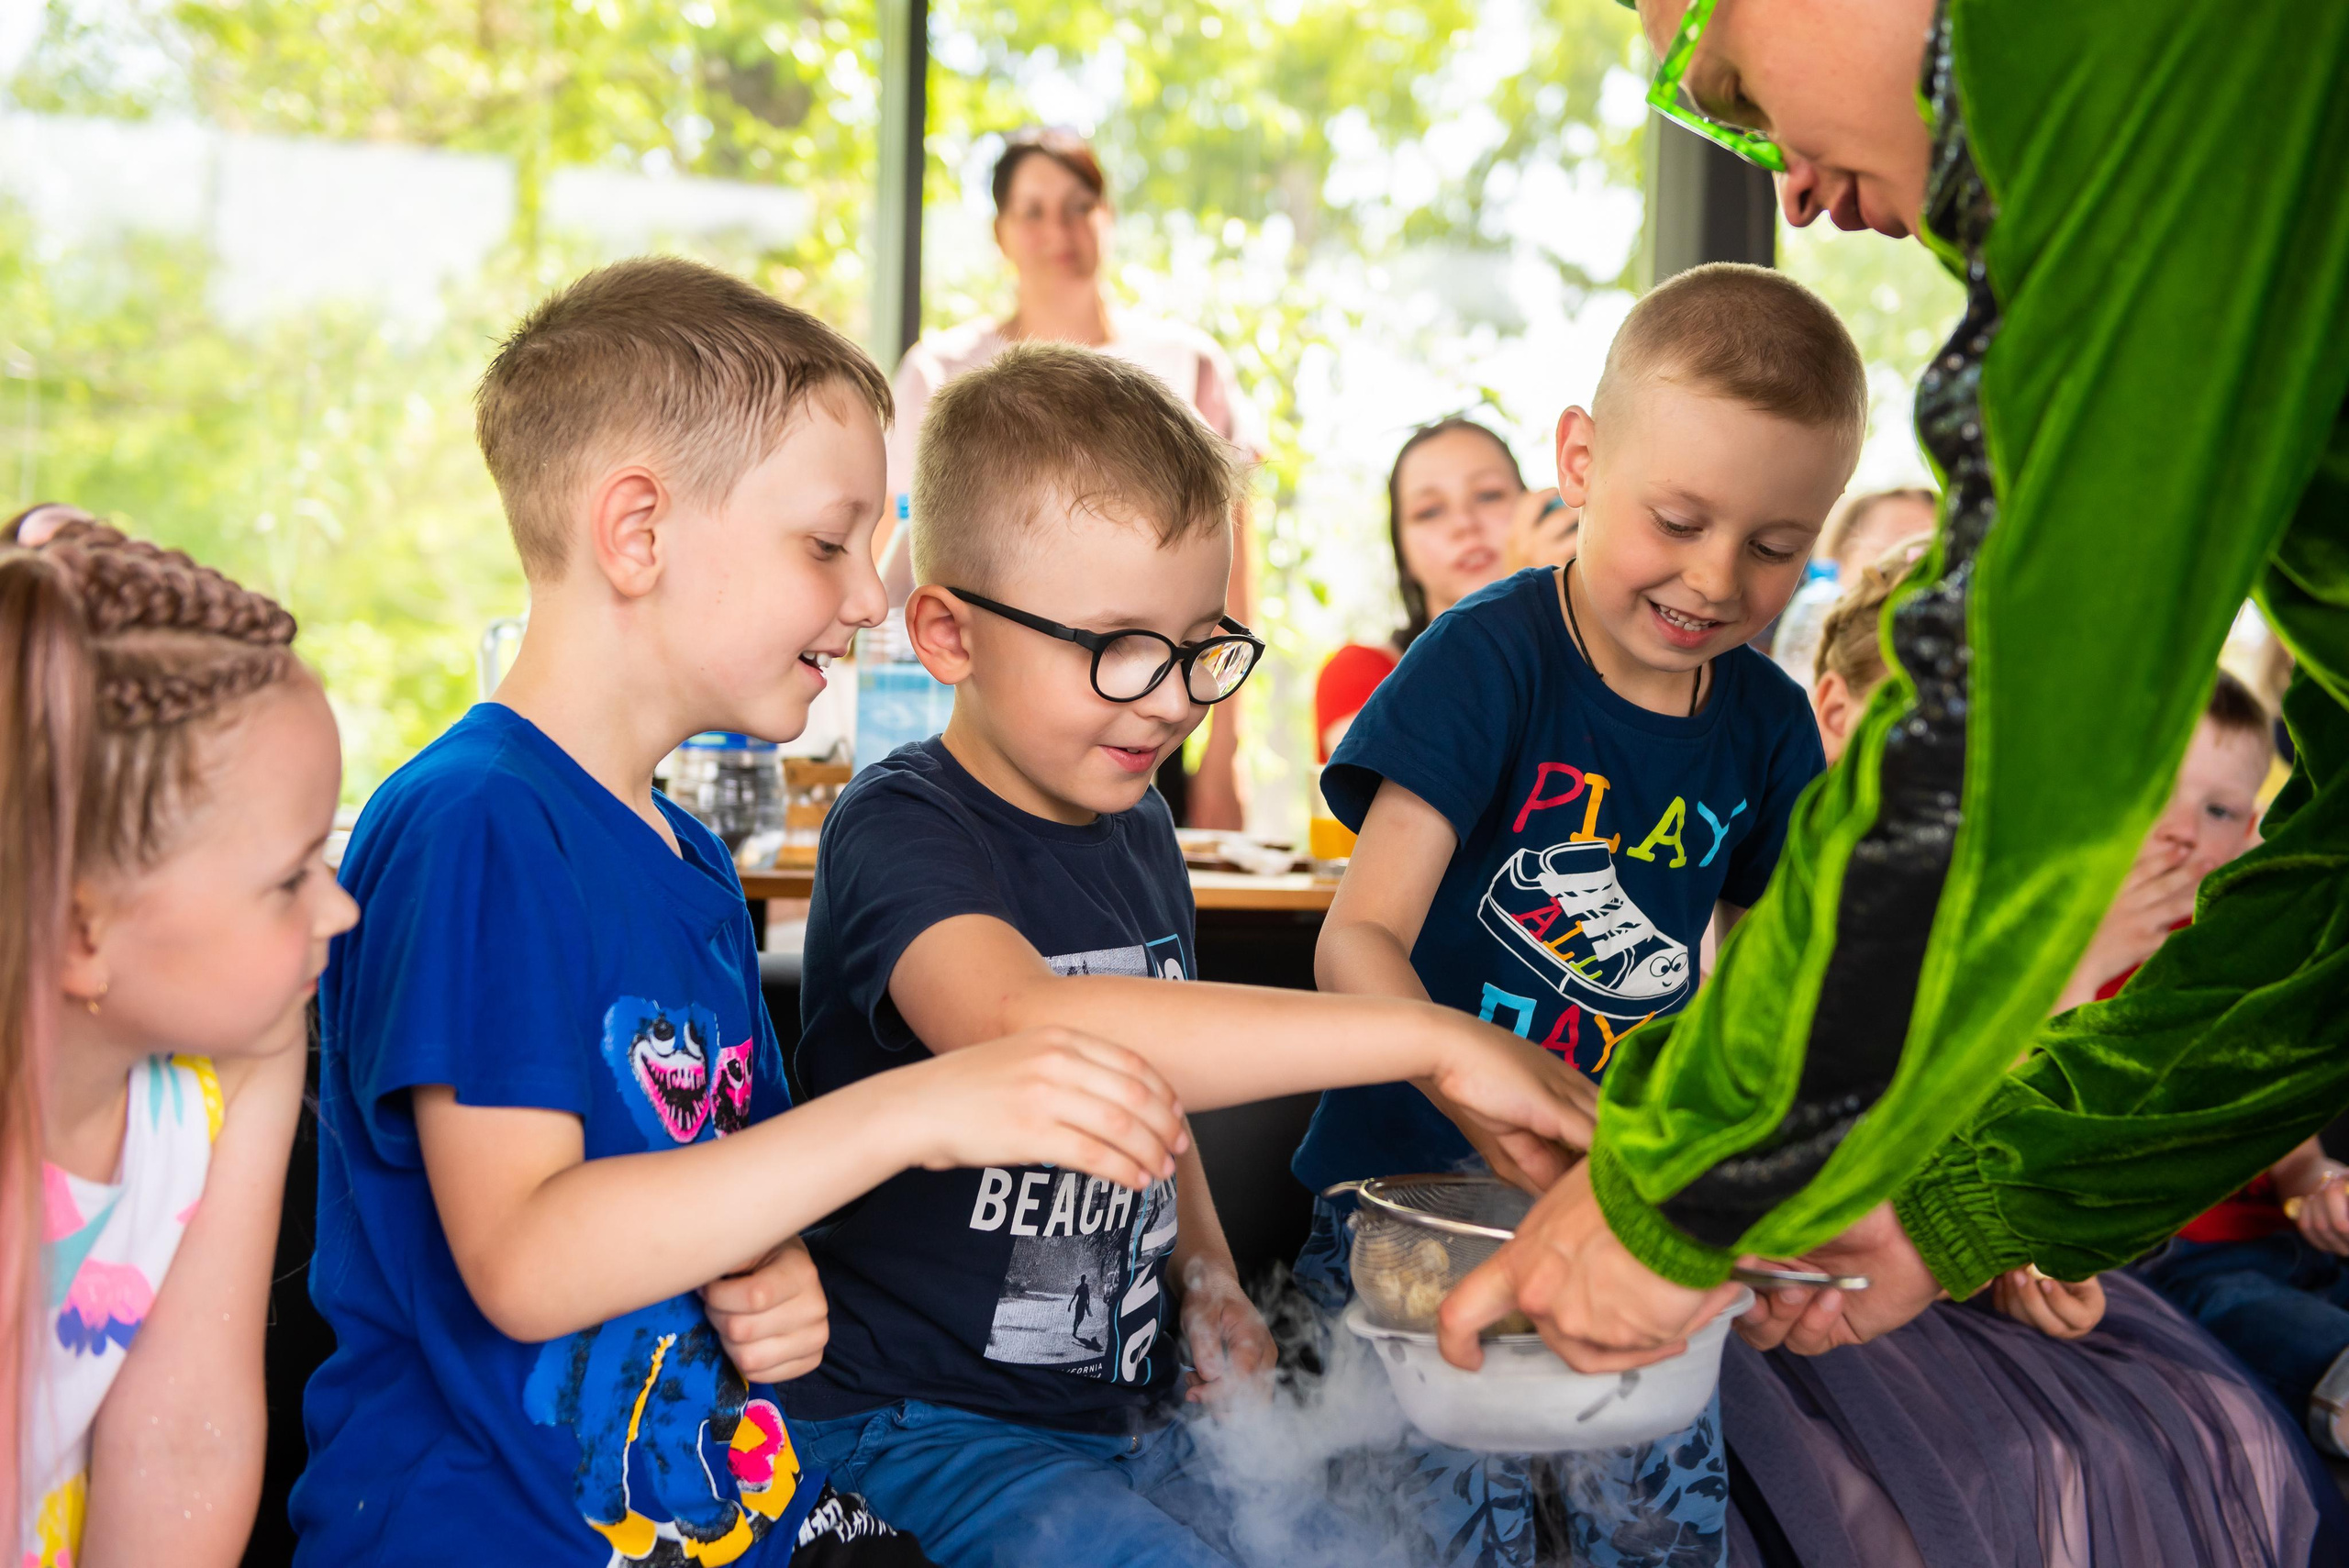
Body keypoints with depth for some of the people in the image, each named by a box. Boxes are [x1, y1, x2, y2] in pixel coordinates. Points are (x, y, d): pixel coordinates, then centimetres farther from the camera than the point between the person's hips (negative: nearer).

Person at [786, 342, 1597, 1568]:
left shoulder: (1138, 831, 8)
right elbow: (1021, 1028, -40)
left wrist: (1206, 1273, 4)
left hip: (1130, 1408, 7)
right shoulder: (898, 832, -18)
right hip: (920, 1425, -7)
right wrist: (1427, 1038, -40)